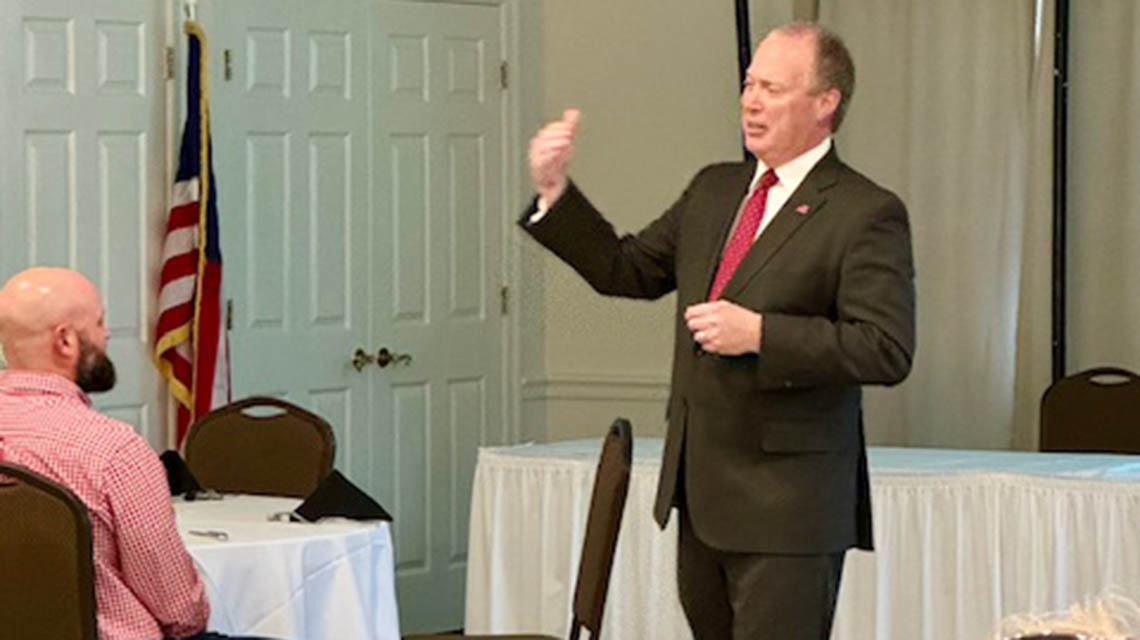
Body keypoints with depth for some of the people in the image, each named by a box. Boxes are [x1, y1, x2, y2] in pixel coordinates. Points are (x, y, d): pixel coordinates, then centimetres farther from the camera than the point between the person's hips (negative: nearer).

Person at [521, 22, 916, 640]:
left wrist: (758, 334, -22)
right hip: (702, 495, 7)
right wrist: (556, 194, 6)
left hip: (787, 505, -7)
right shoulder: (714, 190, 14)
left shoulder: (866, 214, -10)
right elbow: (628, 270, 19)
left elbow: (887, 350, -18)